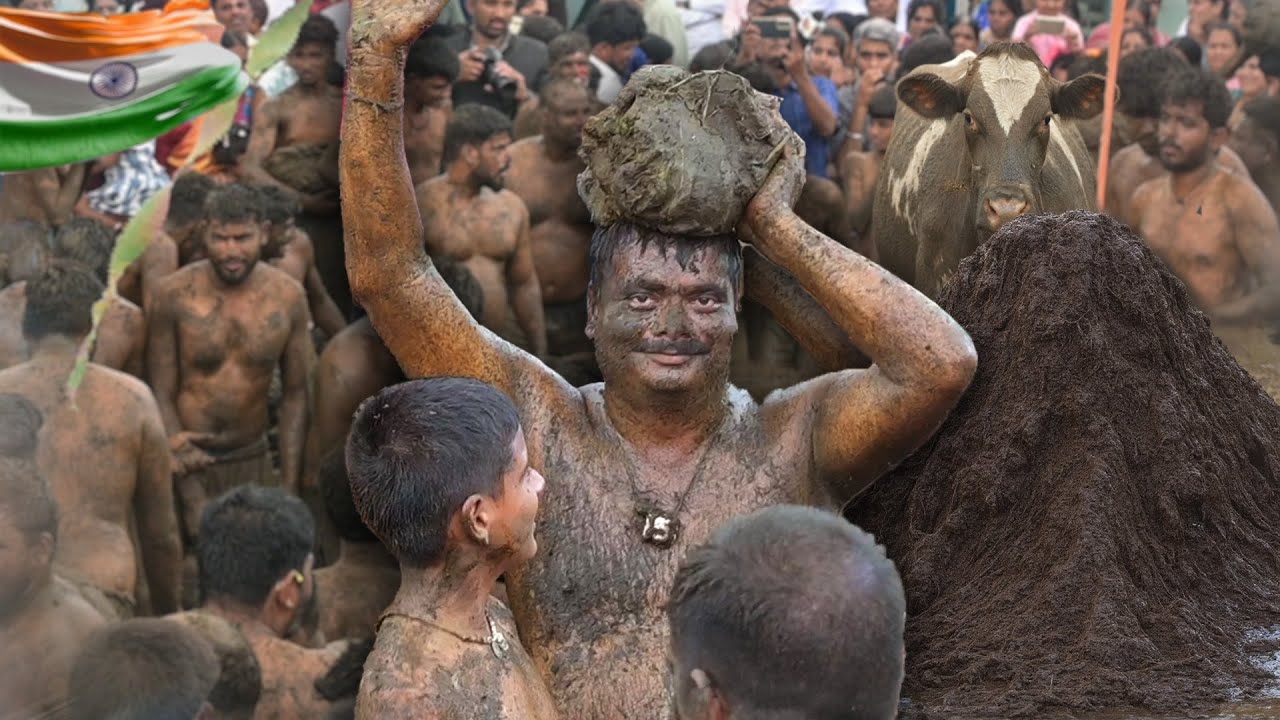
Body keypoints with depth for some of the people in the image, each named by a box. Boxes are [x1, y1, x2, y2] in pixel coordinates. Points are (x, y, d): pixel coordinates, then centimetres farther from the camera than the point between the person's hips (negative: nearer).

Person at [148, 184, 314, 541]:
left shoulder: (287, 296, -5)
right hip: (187, 459, -2)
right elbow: (162, 395, -10)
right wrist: (192, 499, -15)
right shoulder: (174, 294, -12)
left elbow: (296, 395, 2)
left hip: (252, 459, 2)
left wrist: (288, 488, -2)